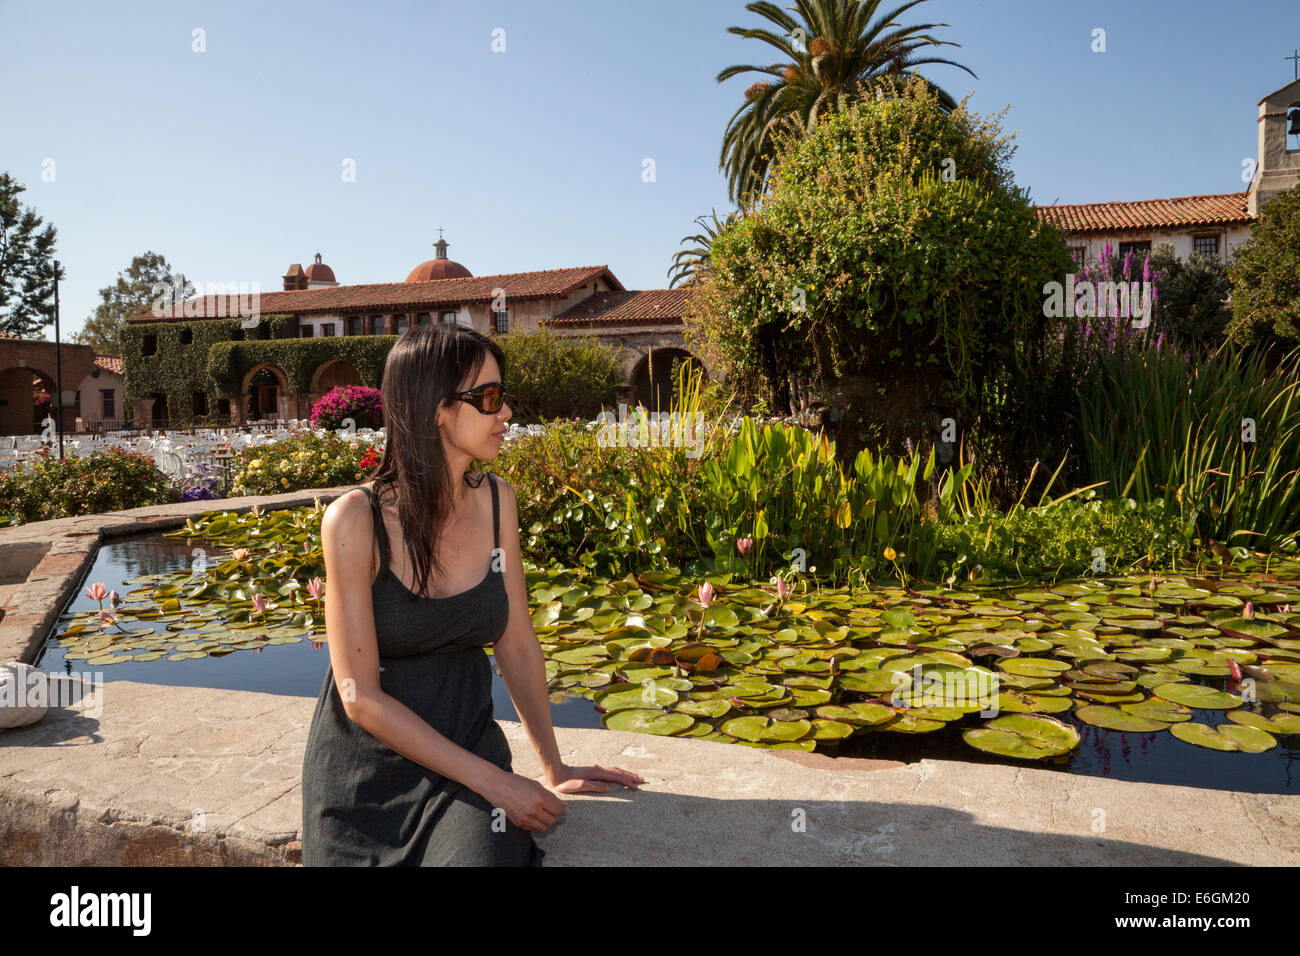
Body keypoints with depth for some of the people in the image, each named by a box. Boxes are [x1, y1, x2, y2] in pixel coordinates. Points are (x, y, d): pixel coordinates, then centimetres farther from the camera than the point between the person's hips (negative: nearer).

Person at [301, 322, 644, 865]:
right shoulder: (356, 519, -15)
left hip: (468, 748, 2)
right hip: (368, 768, -2)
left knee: (488, 855, -23)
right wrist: (492, 780, -16)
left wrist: (555, 768, 6)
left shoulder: (496, 500, -1)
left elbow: (517, 646, 5)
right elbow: (361, 697, -15)